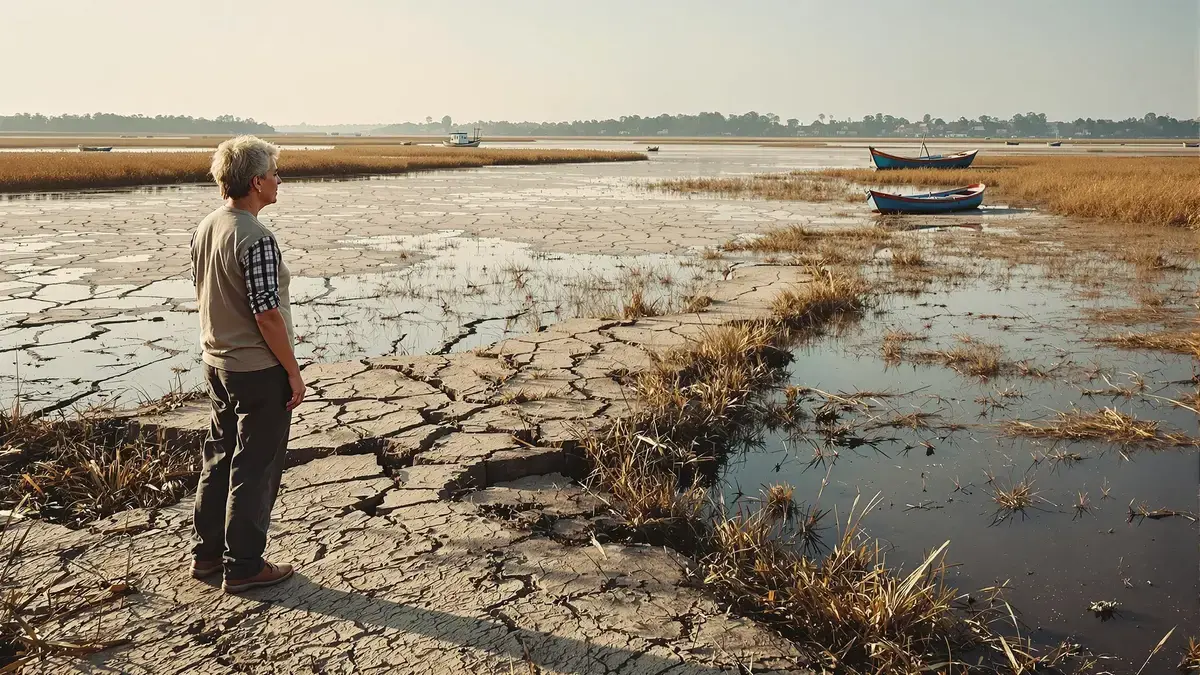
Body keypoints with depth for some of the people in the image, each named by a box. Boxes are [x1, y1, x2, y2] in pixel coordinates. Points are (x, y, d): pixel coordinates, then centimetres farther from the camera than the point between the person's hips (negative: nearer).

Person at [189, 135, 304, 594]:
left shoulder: (204, 229, 5)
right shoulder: (256, 239, -22)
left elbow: (204, 299, 12)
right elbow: (267, 315, -22)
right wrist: (294, 373, -14)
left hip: (216, 363, 9)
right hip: (259, 371, -9)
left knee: (220, 457, 20)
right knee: (255, 468, 4)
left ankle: (206, 552, 32)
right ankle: (243, 566, 15)